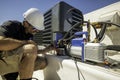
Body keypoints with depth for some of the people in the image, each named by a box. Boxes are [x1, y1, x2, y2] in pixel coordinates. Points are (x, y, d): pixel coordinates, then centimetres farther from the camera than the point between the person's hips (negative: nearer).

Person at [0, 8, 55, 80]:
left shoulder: (30, 34, 9)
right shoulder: (11, 25, -12)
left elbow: (30, 53, 15)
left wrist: (46, 50, 4)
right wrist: (26, 42, -24)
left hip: (15, 61, 8)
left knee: (43, 62, -1)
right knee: (31, 48, -30)